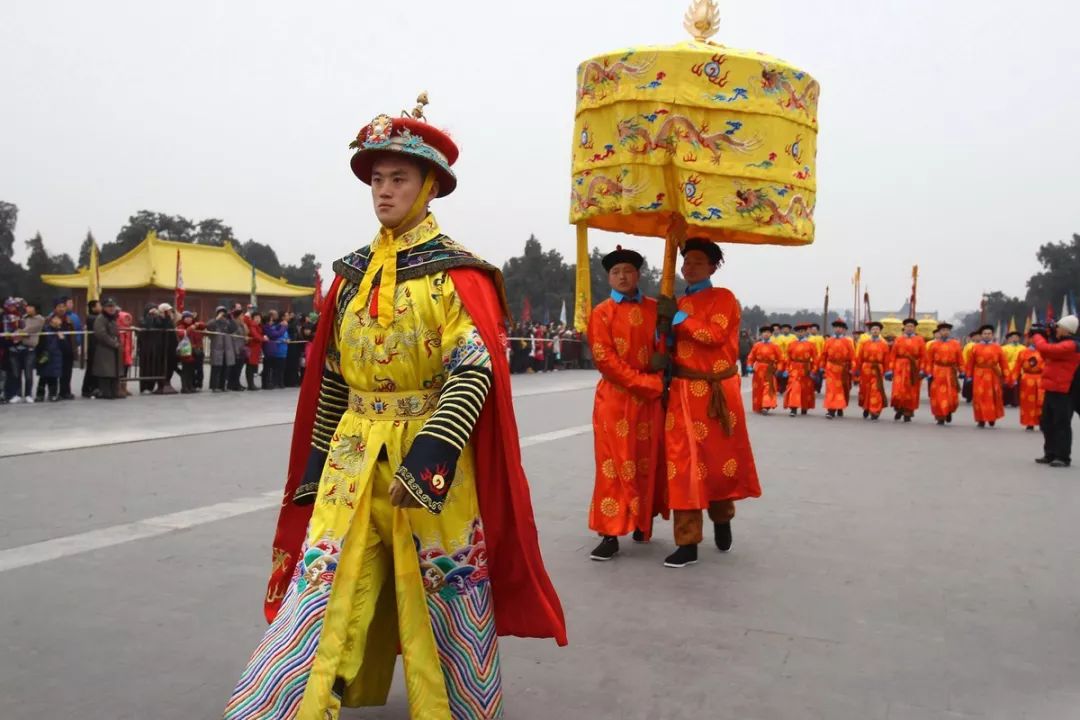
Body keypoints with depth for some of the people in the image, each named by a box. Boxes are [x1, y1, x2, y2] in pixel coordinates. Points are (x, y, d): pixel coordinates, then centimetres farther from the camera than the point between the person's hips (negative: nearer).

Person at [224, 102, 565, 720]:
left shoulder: (458, 273, -7)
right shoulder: (352, 273, 10)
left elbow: (476, 370, -19)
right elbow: (331, 376, 14)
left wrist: (427, 459, -27)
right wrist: (318, 462, 11)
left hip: (432, 457, -4)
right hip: (354, 454, 5)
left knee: (441, 597, 9)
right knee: (322, 593, 2)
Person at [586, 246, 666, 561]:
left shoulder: (655, 308, 8)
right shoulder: (601, 313, -1)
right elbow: (605, 360, -9)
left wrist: (663, 360, -10)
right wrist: (647, 383, -14)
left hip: (651, 398, 3)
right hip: (614, 399, -2)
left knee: (647, 463, 9)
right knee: (615, 465, -2)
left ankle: (643, 523, 24)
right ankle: (610, 534, 0)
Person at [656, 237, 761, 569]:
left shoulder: (724, 297, 1)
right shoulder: (676, 304, 17)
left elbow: (716, 335, -16)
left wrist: (678, 317, -14)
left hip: (717, 390, -3)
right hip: (683, 391, 4)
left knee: (721, 457, 7)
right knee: (684, 462, -2)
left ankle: (722, 519, 34)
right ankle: (687, 543, 2)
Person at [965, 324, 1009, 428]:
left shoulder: (997, 347, 6)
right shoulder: (976, 348, 5)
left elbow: (1003, 363, 3)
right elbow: (970, 363, 4)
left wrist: (1005, 376, -3)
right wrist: (969, 376, 0)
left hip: (993, 376, 1)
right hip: (979, 376, -1)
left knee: (994, 398, 7)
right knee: (980, 398, -2)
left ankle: (992, 418, 23)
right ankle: (981, 420, 5)